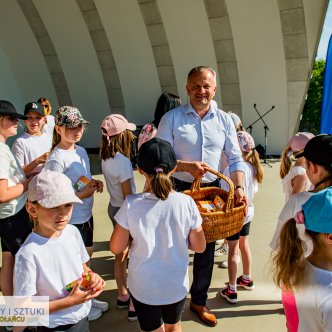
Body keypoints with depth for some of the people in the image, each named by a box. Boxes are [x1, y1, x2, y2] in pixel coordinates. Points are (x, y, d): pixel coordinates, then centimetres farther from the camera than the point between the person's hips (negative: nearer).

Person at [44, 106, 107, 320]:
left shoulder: (81, 150, 2)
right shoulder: (56, 160, -22)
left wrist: (96, 183, -5)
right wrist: (81, 195, -22)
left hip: (86, 214, 8)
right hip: (71, 220, -8)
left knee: (87, 254, 22)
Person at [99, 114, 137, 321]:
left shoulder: (106, 158, 1)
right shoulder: (122, 161, -24)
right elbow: (128, 195, -20)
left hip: (114, 207, 8)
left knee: (121, 254, 20)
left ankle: (123, 296, 37)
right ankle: (135, 306, 17)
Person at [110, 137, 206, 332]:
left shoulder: (131, 205, -21)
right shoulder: (186, 202, -19)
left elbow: (116, 248, -11)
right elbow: (199, 247, -8)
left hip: (144, 288, -1)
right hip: (177, 286, 1)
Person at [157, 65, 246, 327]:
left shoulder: (224, 120, 2)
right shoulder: (171, 118, -7)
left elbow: (236, 158, 2)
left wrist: (239, 187, -12)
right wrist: (186, 166, -24)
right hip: (178, 190, -3)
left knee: (206, 249, 15)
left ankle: (199, 301, 36)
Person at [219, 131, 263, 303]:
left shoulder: (230, 169, -25)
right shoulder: (253, 167, -2)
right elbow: (253, 191, 6)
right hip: (248, 212, 7)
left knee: (233, 251, 3)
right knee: (244, 246, 23)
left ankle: (231, 291, 14)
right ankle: (247, 279, 42)